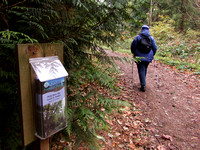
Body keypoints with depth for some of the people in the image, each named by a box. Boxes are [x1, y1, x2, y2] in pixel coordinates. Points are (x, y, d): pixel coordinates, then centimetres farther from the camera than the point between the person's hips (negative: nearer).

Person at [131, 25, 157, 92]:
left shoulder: (137, 37, -4)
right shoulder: (151, 38, 3)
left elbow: (133, 46, -2)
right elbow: (155, 48, 5)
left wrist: (133, 53, 15)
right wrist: (152, 54, 20)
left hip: (139, 57, -3)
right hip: (148, 57, 3)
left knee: (141, 70, -2)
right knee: (145, 69, 20)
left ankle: (143, 85, -9)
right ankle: (143, 82, 35)